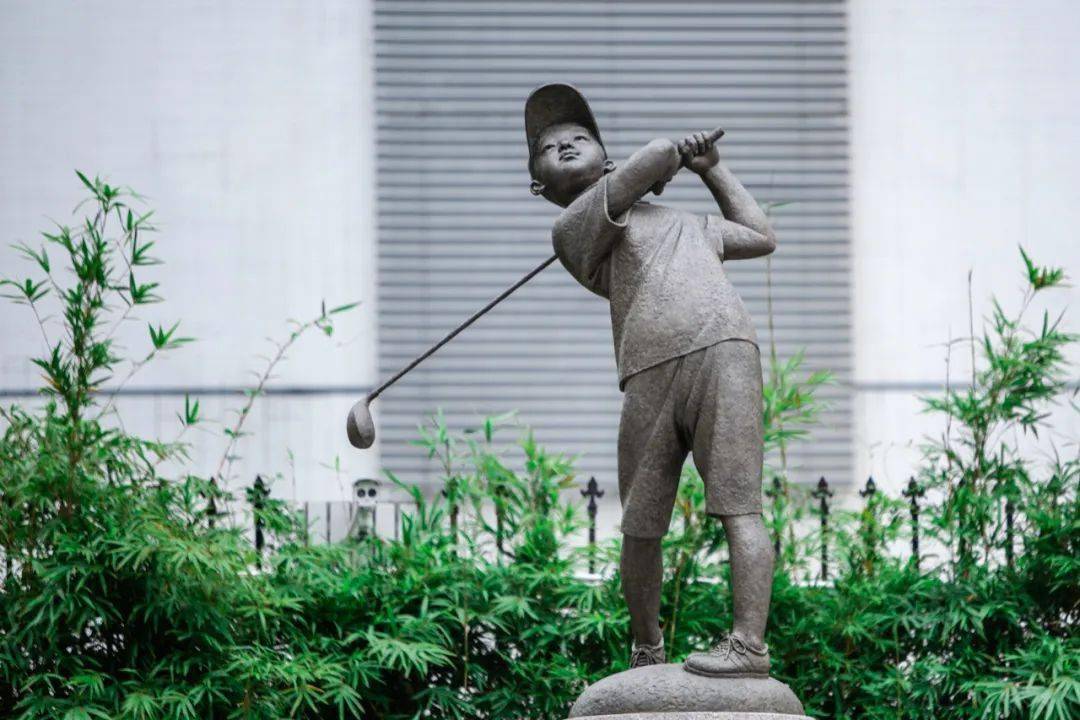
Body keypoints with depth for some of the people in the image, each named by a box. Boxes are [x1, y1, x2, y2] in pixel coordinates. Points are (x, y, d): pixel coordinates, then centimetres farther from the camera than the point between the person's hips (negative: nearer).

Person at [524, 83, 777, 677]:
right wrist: (679, 155, 28)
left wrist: (711, 168, 46)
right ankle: (646, 655, 17)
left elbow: (761, 237, 46)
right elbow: (657, 157, 5)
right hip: (649, 376, -2)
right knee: (641, 528, 0)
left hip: (721, 351, 2)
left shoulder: (686, 223, 35)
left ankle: (749, 645, -22)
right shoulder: (574, 229, 13)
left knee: (737, 506, -14)